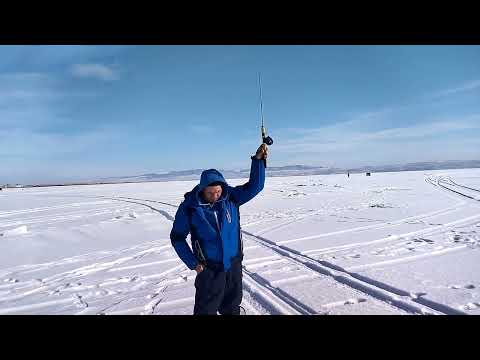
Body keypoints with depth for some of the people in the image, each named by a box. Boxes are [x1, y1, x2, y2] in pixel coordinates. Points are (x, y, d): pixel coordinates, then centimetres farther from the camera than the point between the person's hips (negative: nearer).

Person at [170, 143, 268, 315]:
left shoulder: (231, 197, -8)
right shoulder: (189, 207, -15)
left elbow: (255, 185, -10)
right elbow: (177, 237, -5)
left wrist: (258, 159, -23)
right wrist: (193, 263, -9)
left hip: (234, 264, 3)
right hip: (209, 268, -3)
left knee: (232, 307, 22)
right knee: (206, 309, 8)